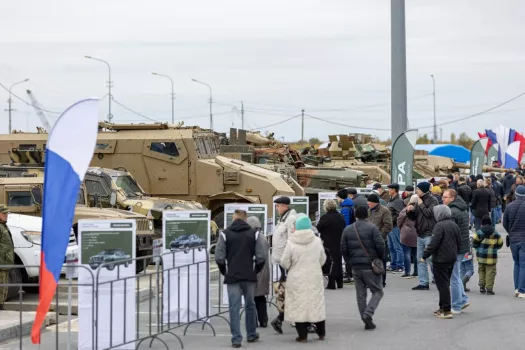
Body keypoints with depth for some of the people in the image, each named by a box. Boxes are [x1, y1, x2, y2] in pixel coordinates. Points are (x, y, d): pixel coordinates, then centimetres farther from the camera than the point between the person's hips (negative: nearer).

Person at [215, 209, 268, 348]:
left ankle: (236, 338, -6)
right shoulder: (254, 234, 1)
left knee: (234, 307, -2)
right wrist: (256, 270, 11)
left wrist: (224, 271, 9)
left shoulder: (225, 234, -2)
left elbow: (219, 257, -6)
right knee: (250, 305, 15)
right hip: (250, 276, 2)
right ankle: (251, 335, 25)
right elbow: (262, 256, -4)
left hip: (232, 277, -1)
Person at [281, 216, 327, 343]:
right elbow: (322, 260, 6)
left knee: (299, 305, 3)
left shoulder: (291, 243, -12)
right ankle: (321, 333, 22)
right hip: (315, 278, 3)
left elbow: (285, 263, -7)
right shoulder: (317, 241, -4)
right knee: (316, 304, 14)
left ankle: (302, 335, 2)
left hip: (297, 279, -3)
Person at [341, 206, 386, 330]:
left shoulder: (347, 230, 6)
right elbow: (380, 245, -13)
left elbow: (343, 249, 5)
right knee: (377, 292, 4)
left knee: (360, 294, 11)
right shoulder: (372, 228, -7)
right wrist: (381, 258, 3)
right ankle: (368, 314, -16)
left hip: (356, 267, 4)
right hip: (370, 266, -4)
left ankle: (367, 321, 10)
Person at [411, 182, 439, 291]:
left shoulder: (432, 200, -8)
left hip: (429, 234, -8)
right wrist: (410, 210, 0)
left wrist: (421, 204, -10)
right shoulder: (419, 200, 15)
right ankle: (423, 283, 13)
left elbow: (429, 213, -22)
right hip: (420, 234, 8)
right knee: (420, 260, 9)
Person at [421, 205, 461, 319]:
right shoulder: (454, 225, 8)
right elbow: (459, 242, 13)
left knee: (442, 284, -4)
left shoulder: (439, 226, -18)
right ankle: (443, 307, 25)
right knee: (446, 283, 18)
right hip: (452, 259, 8)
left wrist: (425, 255, -14)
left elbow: (434, 243, -22)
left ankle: (446, 310, -5)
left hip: (440, 260, -8)